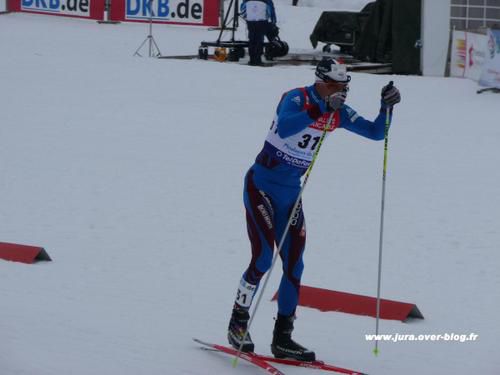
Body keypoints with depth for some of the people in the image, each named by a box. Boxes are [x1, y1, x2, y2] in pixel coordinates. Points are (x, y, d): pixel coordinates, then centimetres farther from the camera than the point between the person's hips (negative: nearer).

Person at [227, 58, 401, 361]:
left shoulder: (339, 113, 0)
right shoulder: (296, 98, -18)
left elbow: (376, 132, 4)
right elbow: (285, 128, -38)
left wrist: (387, 107, -13)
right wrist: (321, 110, -45)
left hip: (291, 193, 6)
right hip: (261, 185, -6)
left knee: (294, 265, 2)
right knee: (263, 256, -15)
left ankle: (282, 338, 10)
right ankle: (238, 322, 2)